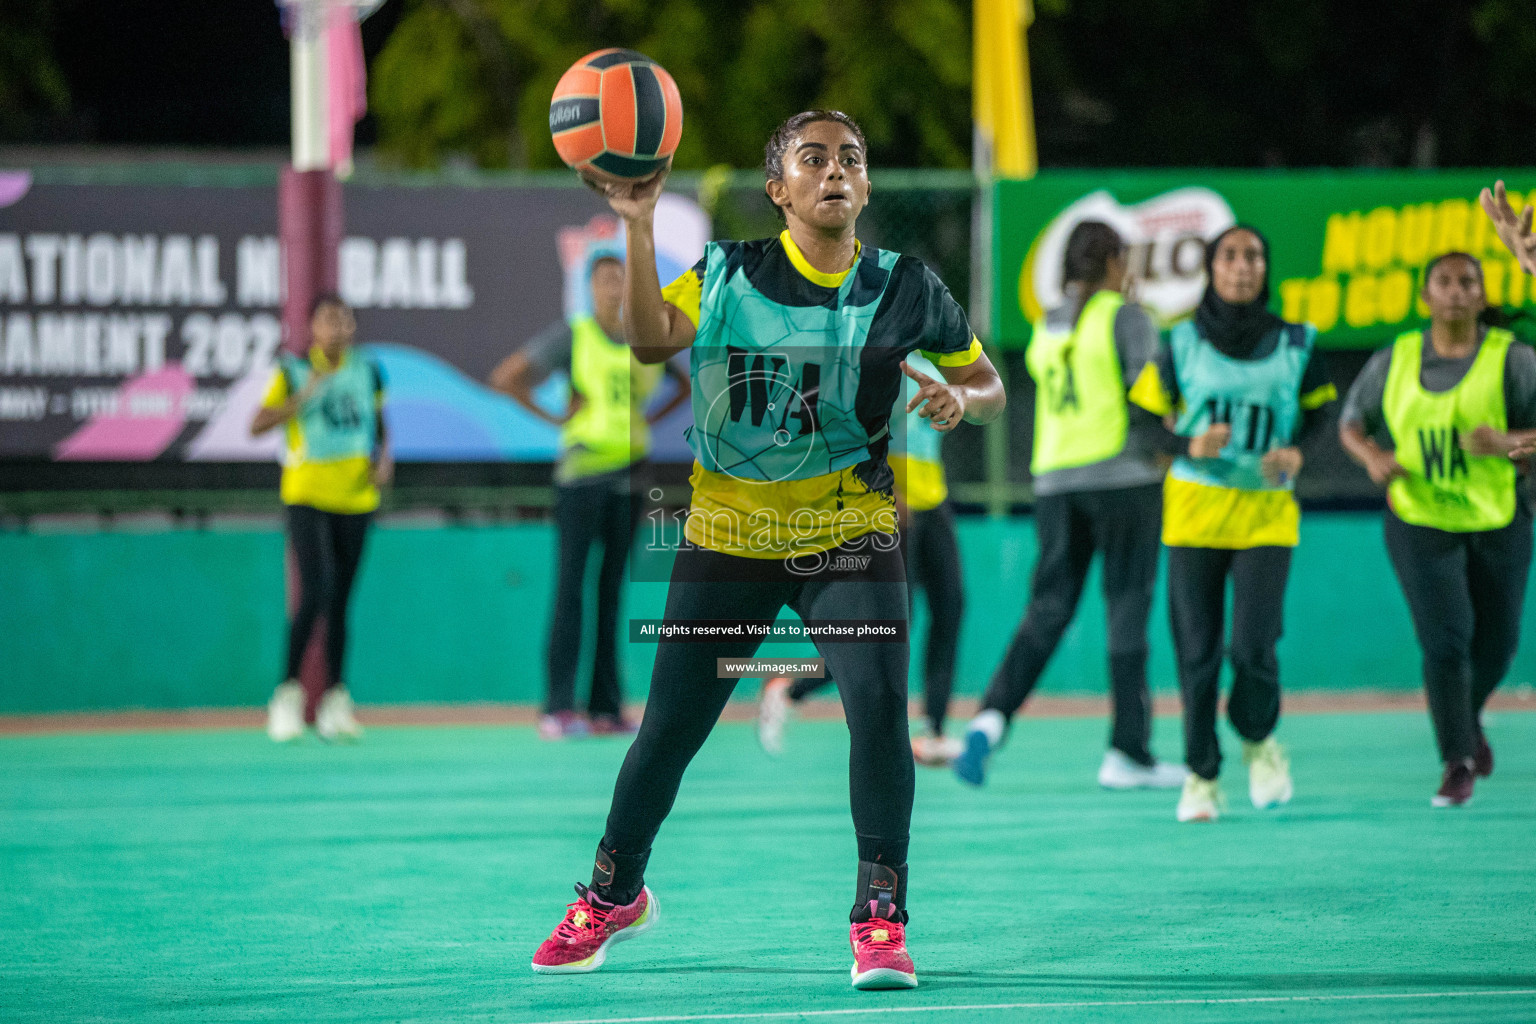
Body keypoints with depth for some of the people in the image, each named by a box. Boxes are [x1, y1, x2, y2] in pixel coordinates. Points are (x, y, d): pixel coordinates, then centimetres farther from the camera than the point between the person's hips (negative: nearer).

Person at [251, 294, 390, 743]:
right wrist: (306, 394, -19)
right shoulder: (293, 370, -2)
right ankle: (287, 693, -7)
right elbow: (257, 425, -10)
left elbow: (380, 425, 21)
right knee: (316, 592, -18)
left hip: (355, 497, 4)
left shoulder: (367, 371, 9)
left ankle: (334, 703, 12)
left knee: (340, 600, 7)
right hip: (306, 494, -4)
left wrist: (384, 458, 1)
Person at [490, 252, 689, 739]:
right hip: (582, 473, -5)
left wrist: (647, 421, 11)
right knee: (570, 587, -9)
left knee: (612, 589, 6)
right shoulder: (571, 335, -3)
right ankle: (559, 708, -11)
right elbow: (505, 377, -8)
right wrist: (553, 417, -7)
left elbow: (684, 385, 26)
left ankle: (606, 707, 8)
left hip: (629, 473, 5)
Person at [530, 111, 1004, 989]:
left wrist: (962, 402, -14)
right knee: (670, 726, 6)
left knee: (879, 704, -21)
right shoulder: (730, 272, -3)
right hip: (728, 536, 1)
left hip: (851, 536, 0)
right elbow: (653, 338, -20)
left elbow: (988, 384, 9)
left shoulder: (905, 288, -1)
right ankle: (614, 893, 31)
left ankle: (880, 918, -10)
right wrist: (639, 226, -28)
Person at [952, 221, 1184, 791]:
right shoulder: (1126, 317, -4)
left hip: (1055, 481, 5)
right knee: (1127, 609, 1)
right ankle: (1128, 753, 1)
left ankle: (993, 717, -15)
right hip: (1123, 475, -5)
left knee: (1048, 608, 6)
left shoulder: (1047, 328, 14)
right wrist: (1165, 447, 5)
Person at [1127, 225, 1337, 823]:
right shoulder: (1182, 344, 2)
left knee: (1253, 645, -12)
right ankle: (1201, 773, 13)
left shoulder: (1294, 346, 4)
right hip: (1194, 506, 0)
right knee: (1197, 650, -1)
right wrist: (1189, 446, -16)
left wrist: (1297, 452, -5)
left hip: (1267, 511, 0)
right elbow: (1145, 421, 4)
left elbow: (1319, 411, 15)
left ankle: (1257, 739, 18)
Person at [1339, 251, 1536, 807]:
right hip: (1421, 523, -1)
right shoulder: (1393, 362, 0)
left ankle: (1469, 718, 42)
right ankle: (1457, 762, -8)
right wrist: (1373, 458, -11)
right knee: (1445, 637, -14)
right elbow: (1351, 423, 11)